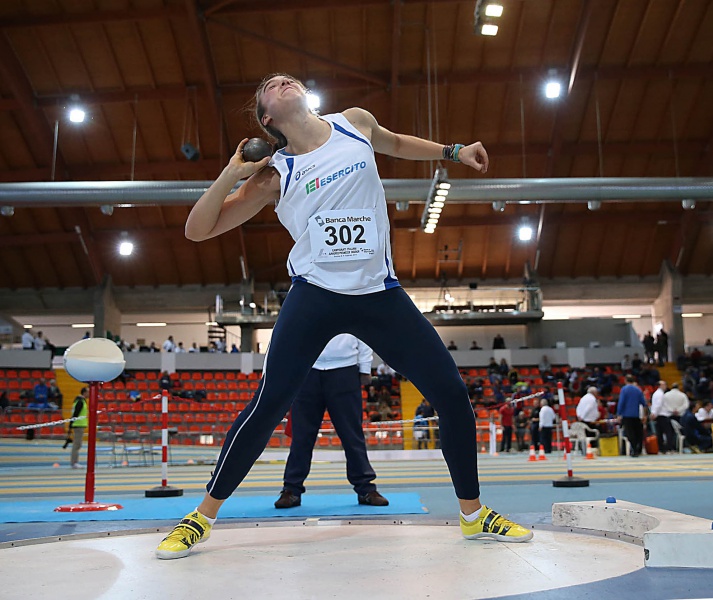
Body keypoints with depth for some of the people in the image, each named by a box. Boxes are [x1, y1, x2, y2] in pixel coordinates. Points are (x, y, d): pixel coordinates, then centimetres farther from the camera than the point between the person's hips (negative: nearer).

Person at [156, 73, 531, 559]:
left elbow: (396, 144, 32)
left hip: (379, 293, 3)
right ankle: (202, 518, 9)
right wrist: (233, 172, -10)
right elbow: (198, 230, 1)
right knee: (268, 406, -11)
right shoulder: (274, 175, 2)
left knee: (453, 395, -3)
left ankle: (474, 514, 17)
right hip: (316, 296, -2)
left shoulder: (355, 123, 9)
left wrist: (454, 152, 26)